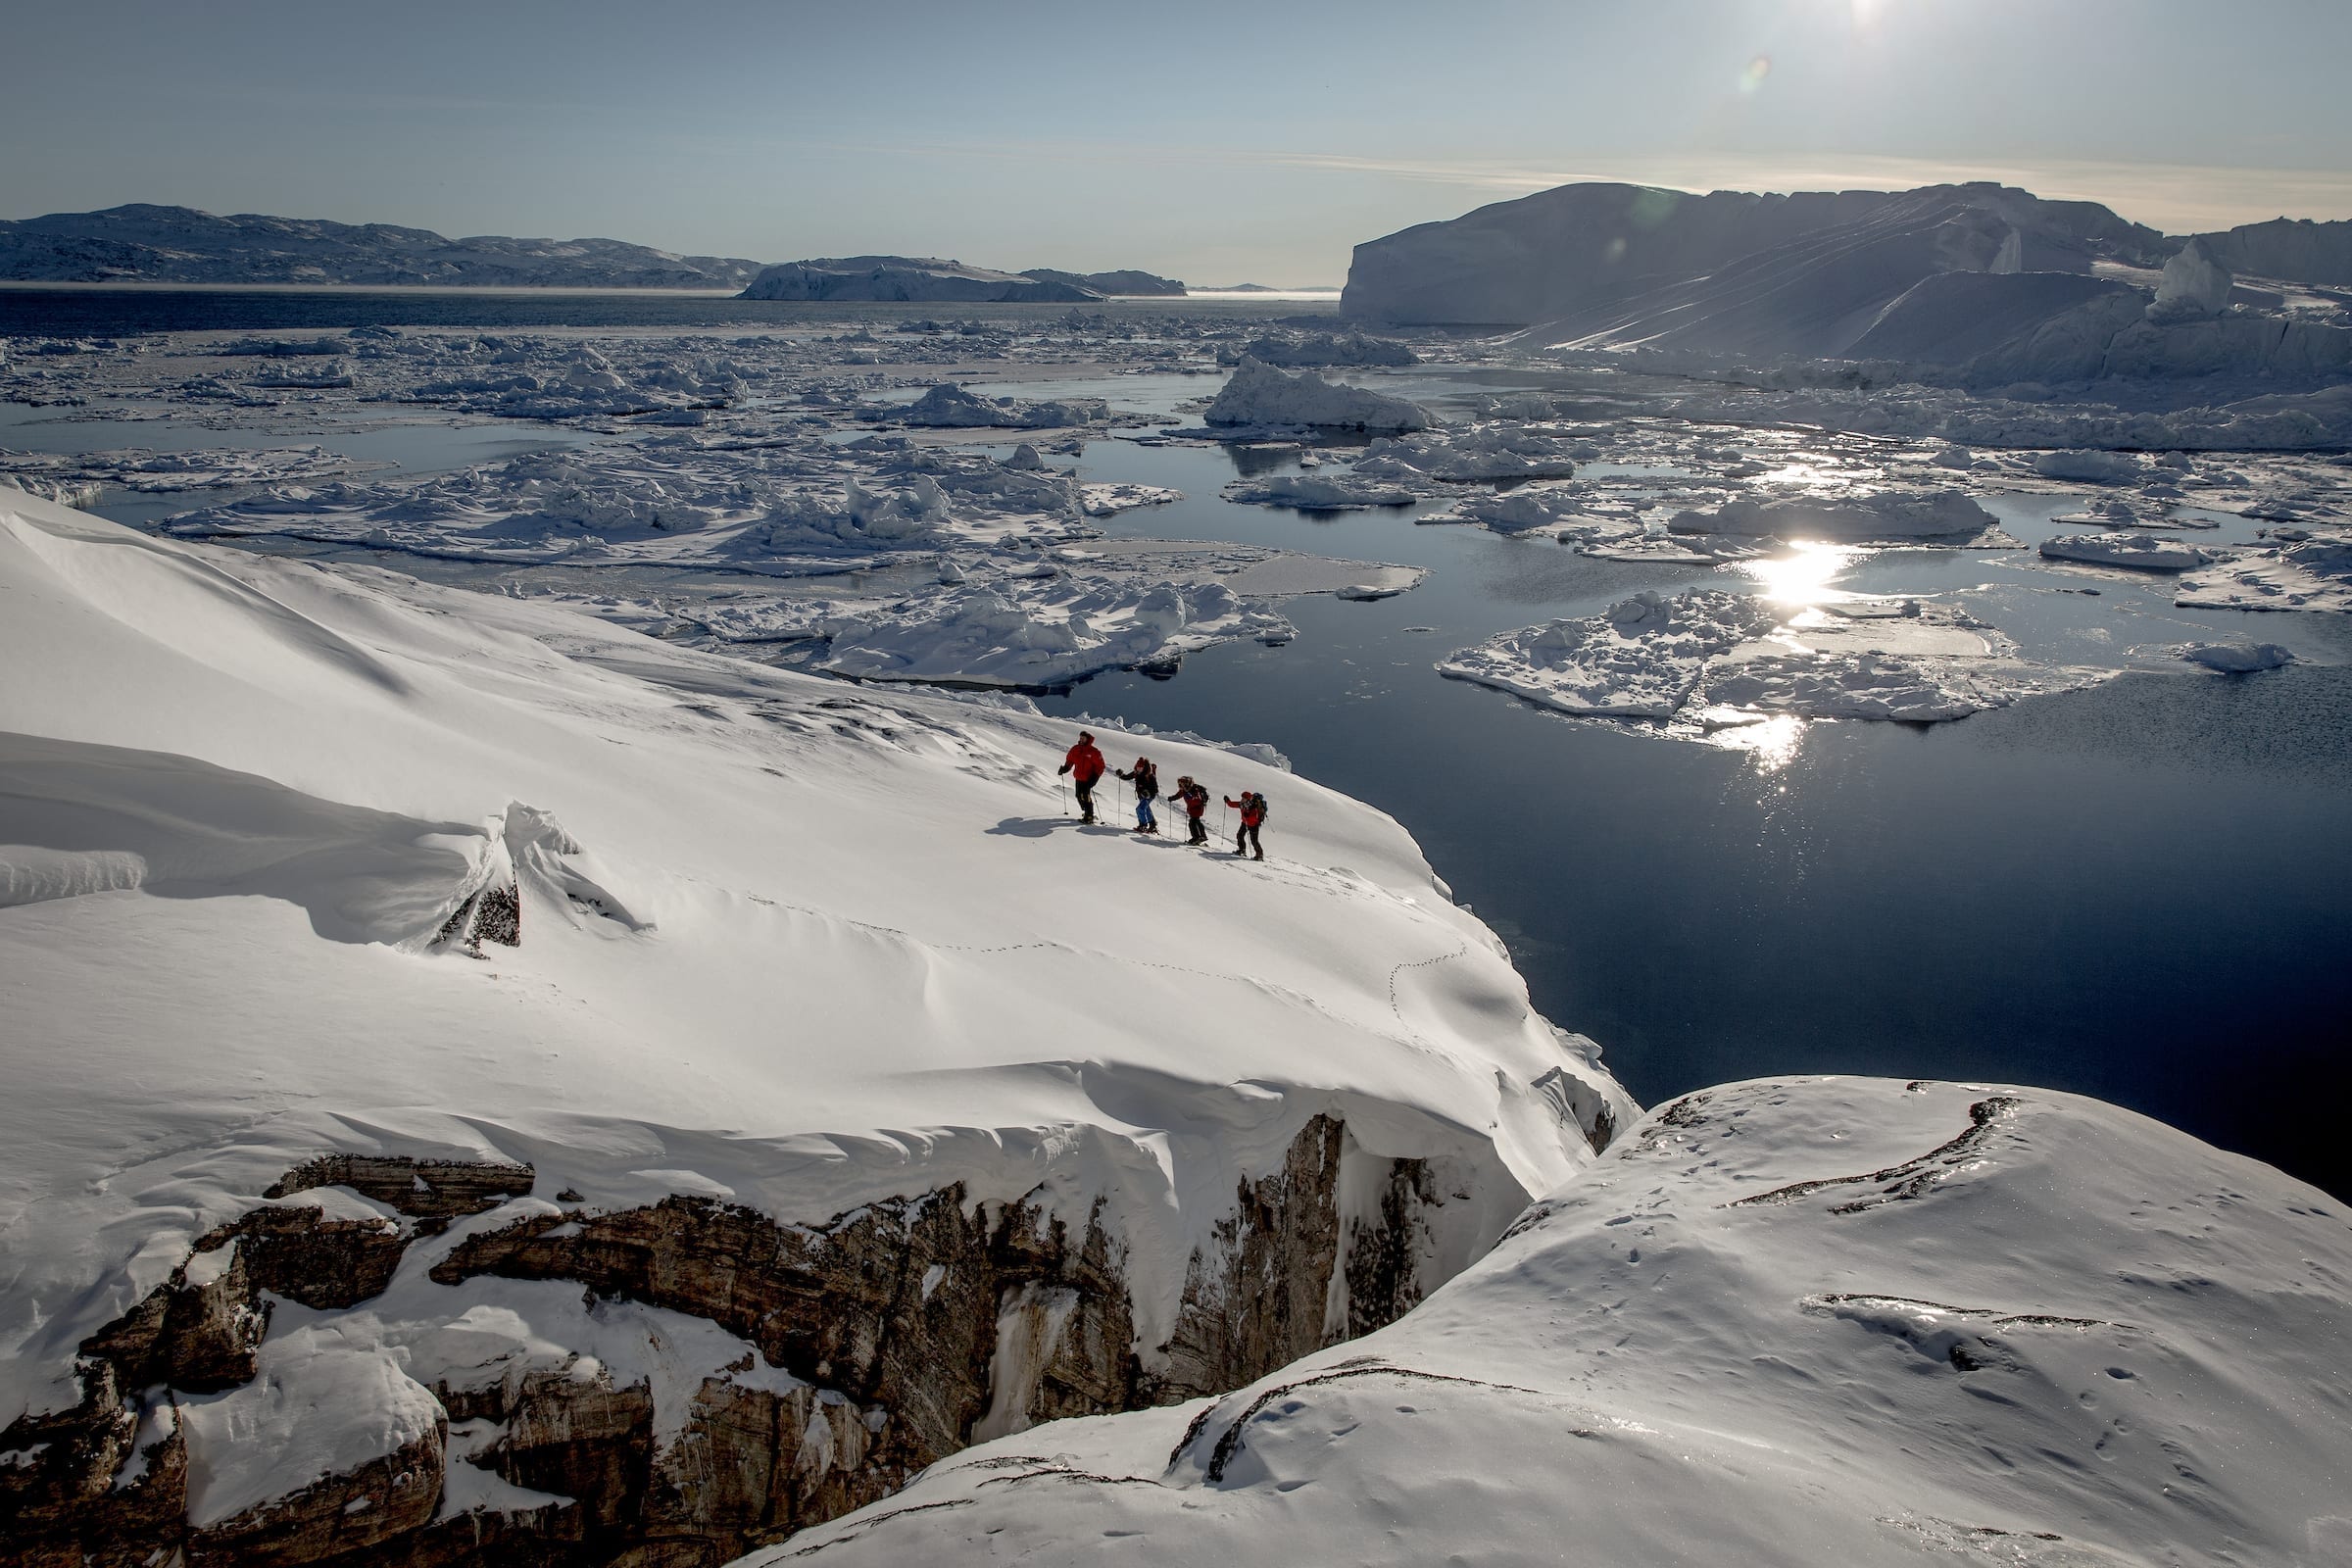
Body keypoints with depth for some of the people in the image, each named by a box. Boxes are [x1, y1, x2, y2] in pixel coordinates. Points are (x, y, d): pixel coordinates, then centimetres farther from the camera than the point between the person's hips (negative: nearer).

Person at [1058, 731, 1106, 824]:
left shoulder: (1094, 752, -11)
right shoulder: (1075, 749, 4)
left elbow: (1101, 766, -8)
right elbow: (1070, 760, 18)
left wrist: (1095, 777, -16)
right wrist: (1065, 768, 1)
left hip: (1088, 779, -6)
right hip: (1078, 778, 6)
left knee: (1085, 796, -15)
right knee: (1079, 796, 12)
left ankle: (1089, 817, -7)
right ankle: (1087, 812, 31)